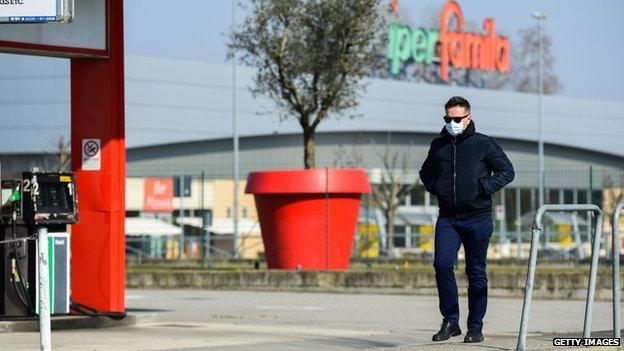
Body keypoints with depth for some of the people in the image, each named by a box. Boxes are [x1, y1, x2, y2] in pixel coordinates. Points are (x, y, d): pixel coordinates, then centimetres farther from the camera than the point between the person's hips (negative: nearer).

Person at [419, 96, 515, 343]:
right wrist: (434, 187, 8)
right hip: (447, 218, 3)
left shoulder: (483, 144, 0)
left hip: (477, 218, -3)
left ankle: (475, 326, 8)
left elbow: (507, 171, 3)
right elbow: (426, 172, 28)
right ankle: (450, 321, -2)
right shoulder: (438, 145, 11)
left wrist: (484, 188, -8)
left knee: (476, 272, 2)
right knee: (442, 264, -12)